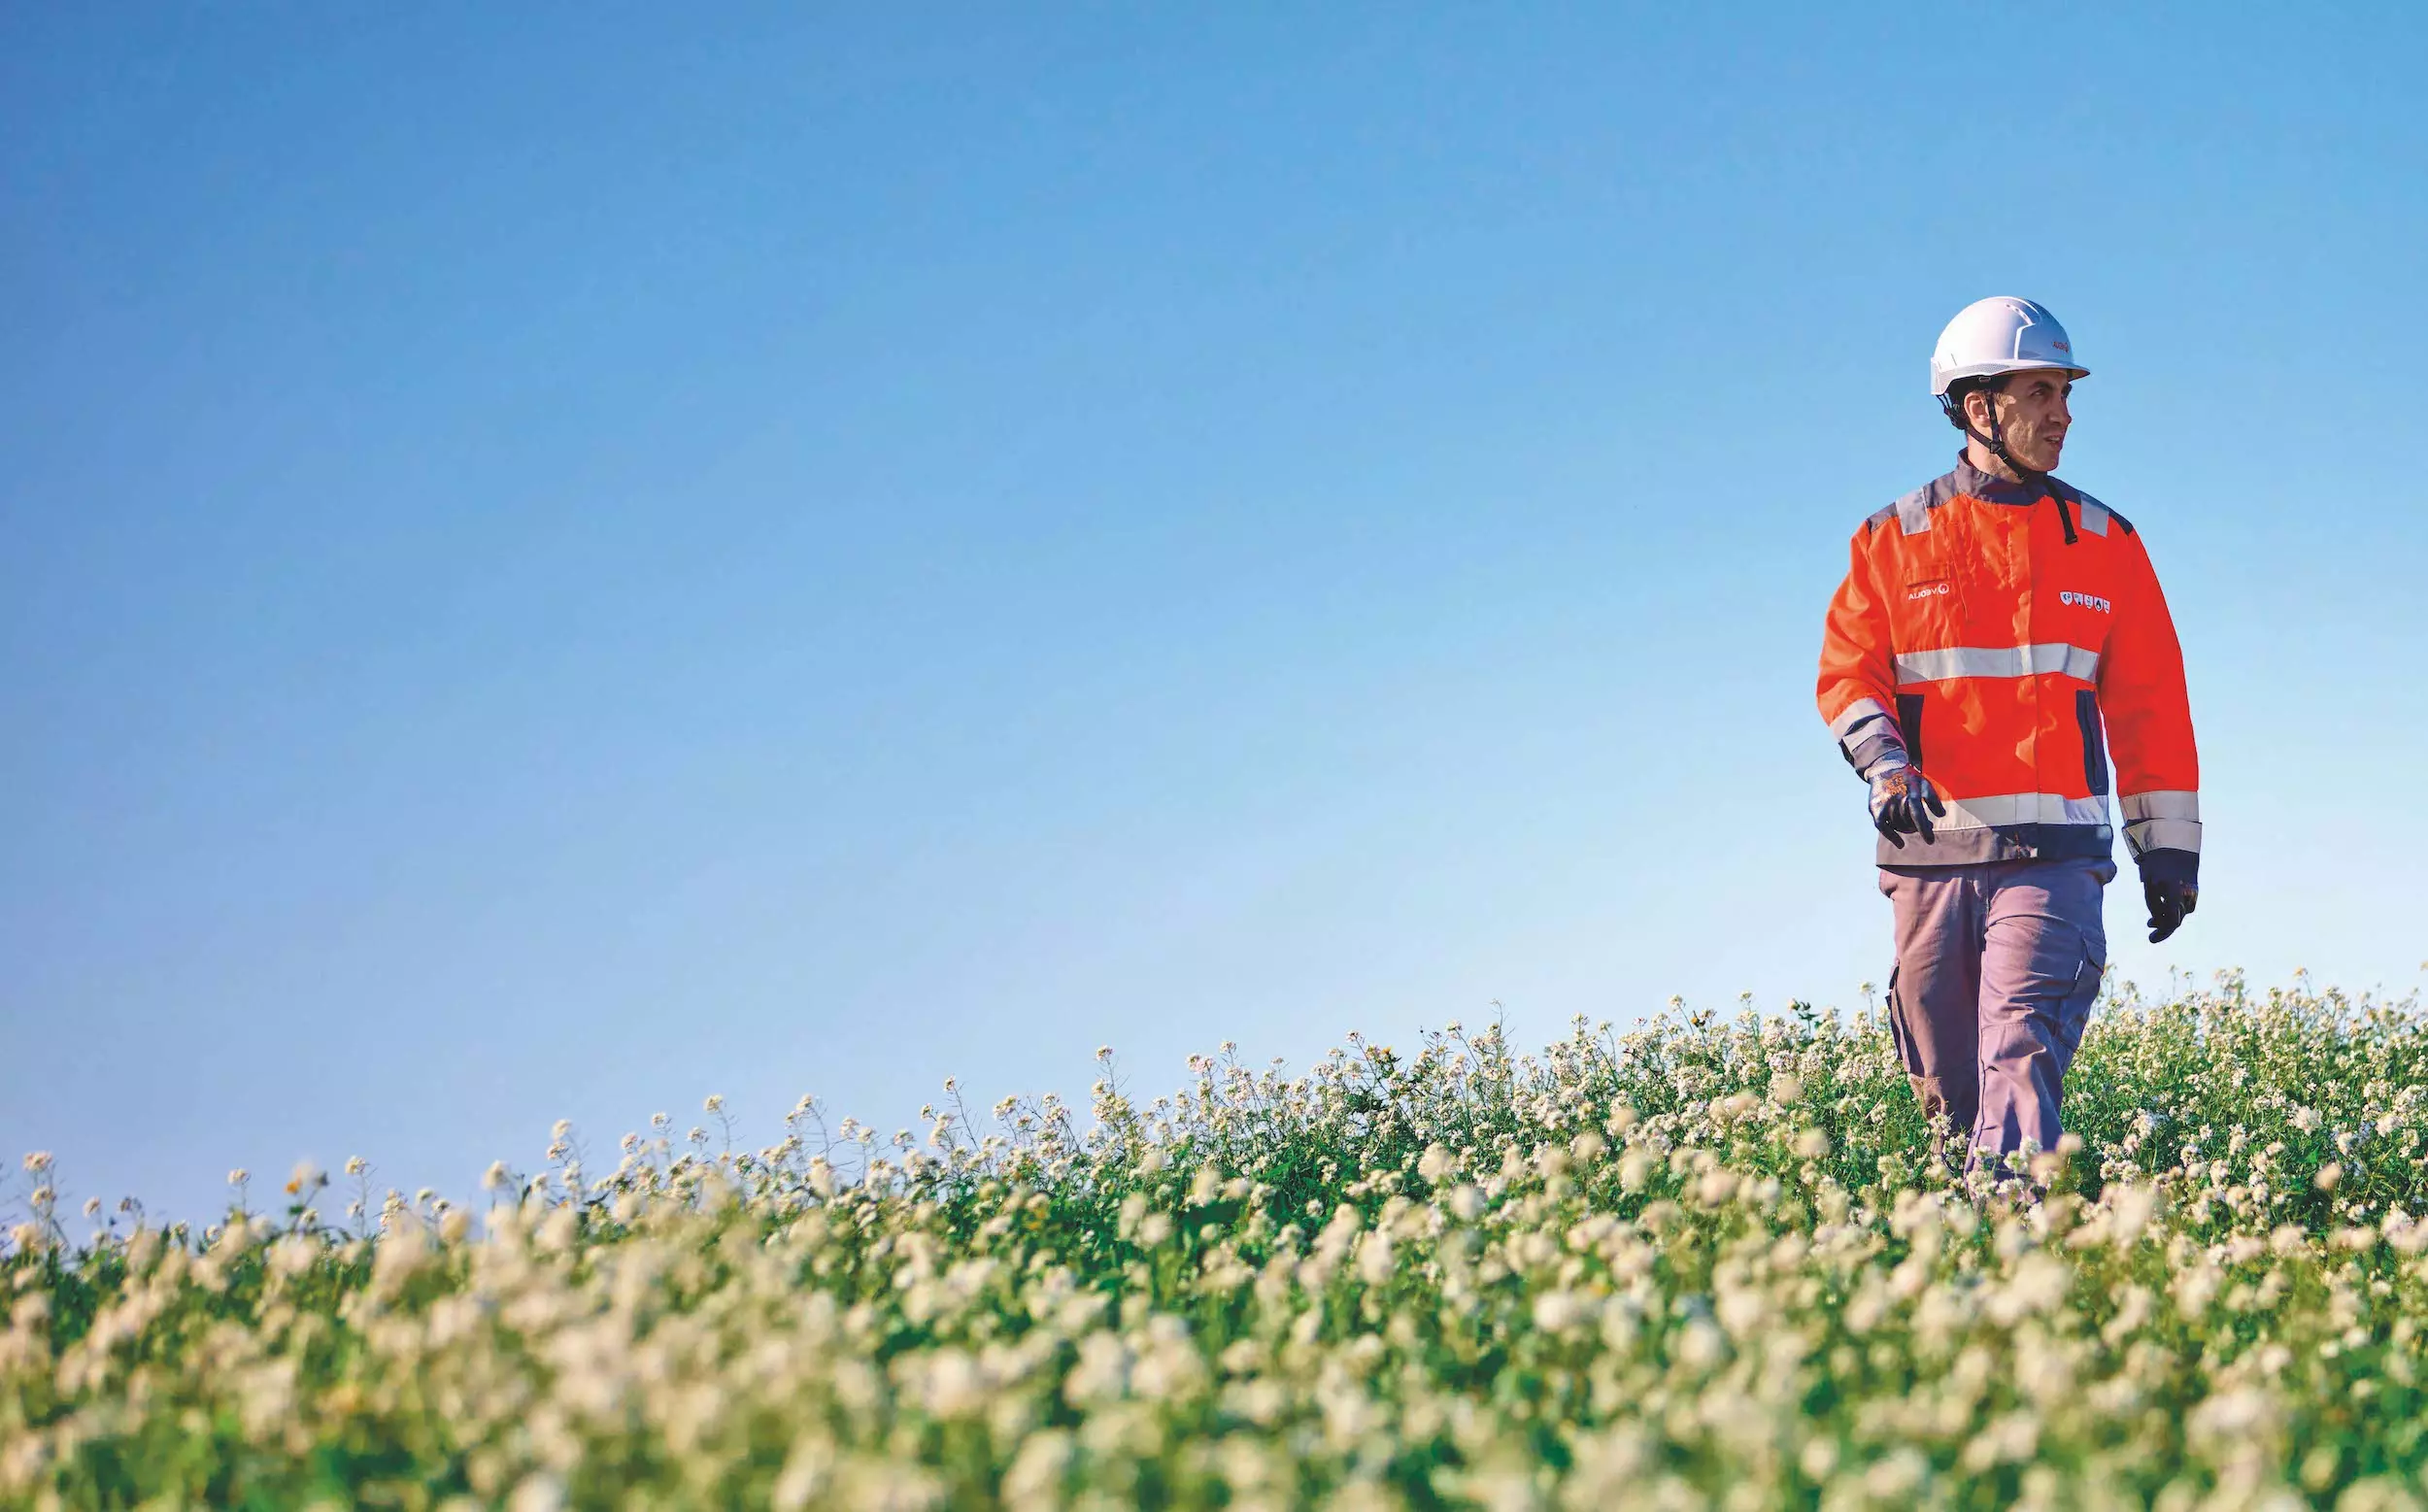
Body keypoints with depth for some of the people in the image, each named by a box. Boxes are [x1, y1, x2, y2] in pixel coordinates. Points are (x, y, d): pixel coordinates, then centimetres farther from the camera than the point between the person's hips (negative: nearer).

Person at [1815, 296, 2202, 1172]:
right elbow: (1847, 673, 4)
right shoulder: (1893, 541, 7)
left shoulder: (2103, 542, 10)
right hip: (1928, 848, 1)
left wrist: (2168, 850, 11)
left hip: (2052, 855, -1)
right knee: (1947, 1089, 6)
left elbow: (2150, 706, 12)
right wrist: (1885, 764, -17)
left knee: (2022, 1056, -18)